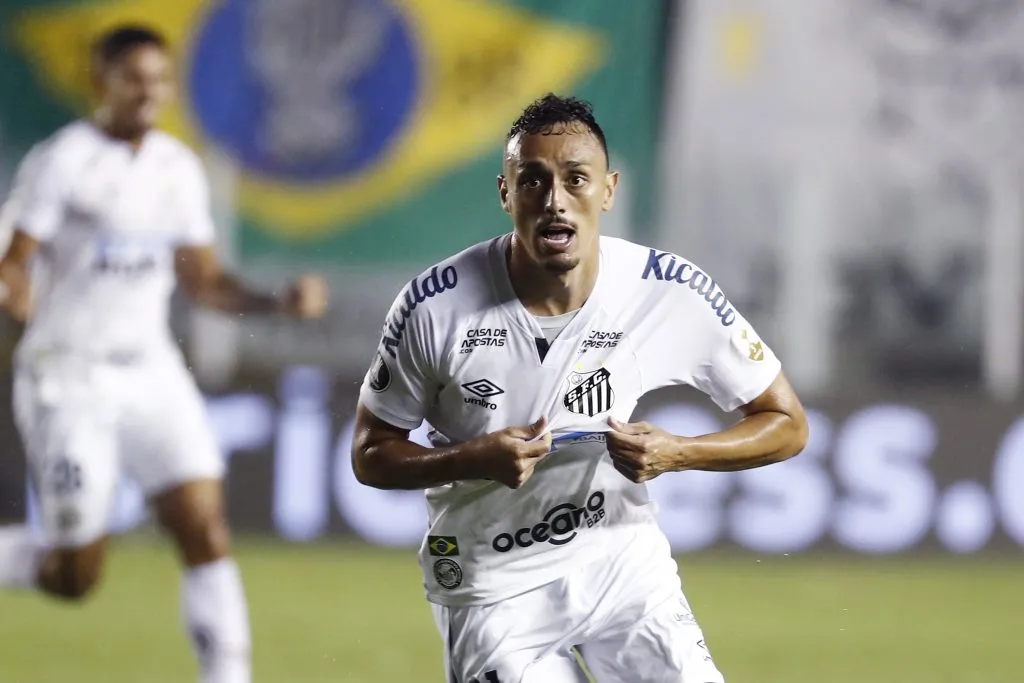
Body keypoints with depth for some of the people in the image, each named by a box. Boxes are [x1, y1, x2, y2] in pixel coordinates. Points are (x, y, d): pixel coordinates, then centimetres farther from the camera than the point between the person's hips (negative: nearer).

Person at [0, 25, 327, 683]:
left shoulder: (179, 169, 9)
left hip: (151, 371, 5)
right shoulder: (62, 160, -9)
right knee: (75, 574, -3)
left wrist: (279, 302, -1)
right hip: (69, 377, -5)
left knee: (205, 526, -11)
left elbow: (204, 280, 15)